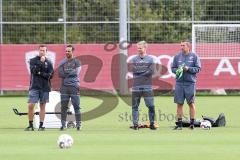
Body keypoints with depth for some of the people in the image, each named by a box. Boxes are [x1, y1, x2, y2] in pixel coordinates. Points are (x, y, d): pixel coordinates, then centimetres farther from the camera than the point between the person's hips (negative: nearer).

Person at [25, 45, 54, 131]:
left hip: (45, 88, 1)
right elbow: (33, 70, -10)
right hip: (34, 87, -1)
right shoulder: (33, 61, 6)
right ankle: (31, 125, -1)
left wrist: (39, 73, -10)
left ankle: (41, 125, 7)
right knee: (31, 106, -9)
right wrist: (41, 62, -12)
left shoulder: (48, 62, 7)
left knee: (42, 106, 3)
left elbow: (50, 75, -2)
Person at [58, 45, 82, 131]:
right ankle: (63, 124, 5)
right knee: (63, 106, 2)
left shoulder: (76, 62, 4)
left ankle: (78, 124, -3)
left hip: (74, 86, -3)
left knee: (76, 106, -5)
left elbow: (76, 73, -9)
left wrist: (66, 73, -2)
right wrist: (71, 73, -6)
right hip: (64, 86, 3)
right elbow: (60, 74, 2)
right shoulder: (62, 62, 14)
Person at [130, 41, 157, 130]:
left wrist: (140, 71, -6)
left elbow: (151, 71, -6)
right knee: (135, 106, 1)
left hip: (147, 86, -1)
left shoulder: (150, 59, 7)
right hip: (136, 86, 1)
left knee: (151, 106, -5)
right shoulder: (134, 59, 10)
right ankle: (135, 124, 6)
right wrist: (145, 70, -5)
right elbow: (134, 70, -6)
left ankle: (152, 124, 3)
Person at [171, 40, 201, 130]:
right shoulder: (177, 56, 9)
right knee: (179, 103, 3)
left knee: (191, 103, 0)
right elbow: (173, 68, 12)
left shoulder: (194, 56, 1)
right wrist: (178, 70, -9)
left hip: (190, 83, -2)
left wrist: (188, 69, -14)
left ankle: (192, 123, 6)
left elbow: (198, 68, -1)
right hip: (179, 83, 2)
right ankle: (179, 124, 7)